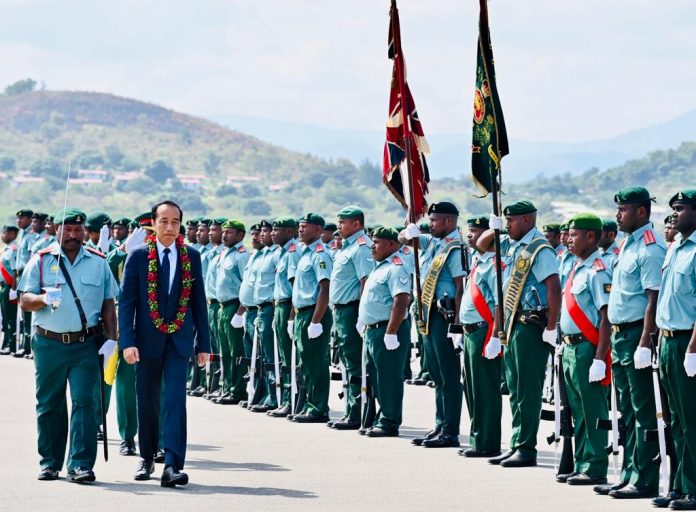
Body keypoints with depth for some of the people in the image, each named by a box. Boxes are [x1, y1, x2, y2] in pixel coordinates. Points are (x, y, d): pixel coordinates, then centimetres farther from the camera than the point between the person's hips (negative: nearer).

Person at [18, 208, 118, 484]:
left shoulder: (98, 262, 9)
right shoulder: (41, 261, 6)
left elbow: (108, 305, 12)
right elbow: (25, 301, 1)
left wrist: (111, 339, 2)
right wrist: (44, 299, -20)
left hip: (86, 344, 0)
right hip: (49, 344, 0)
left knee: (85, 402, -9)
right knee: (49, 404, 6)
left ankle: (81, 465, -9)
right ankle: (50, 462, 17)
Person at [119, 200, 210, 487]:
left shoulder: (192, 257, 5)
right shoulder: (138, 256, -1)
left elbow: (199, 302, 9)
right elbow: (126, 301, -3)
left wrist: (204, 344, 7)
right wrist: (127, 342, -12)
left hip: (179, 340, 0)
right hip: (147, 340, 0)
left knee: (175, 400, -12)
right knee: (147, 403, 10)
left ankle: (172, 465, -18)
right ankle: (146, 458, 28)